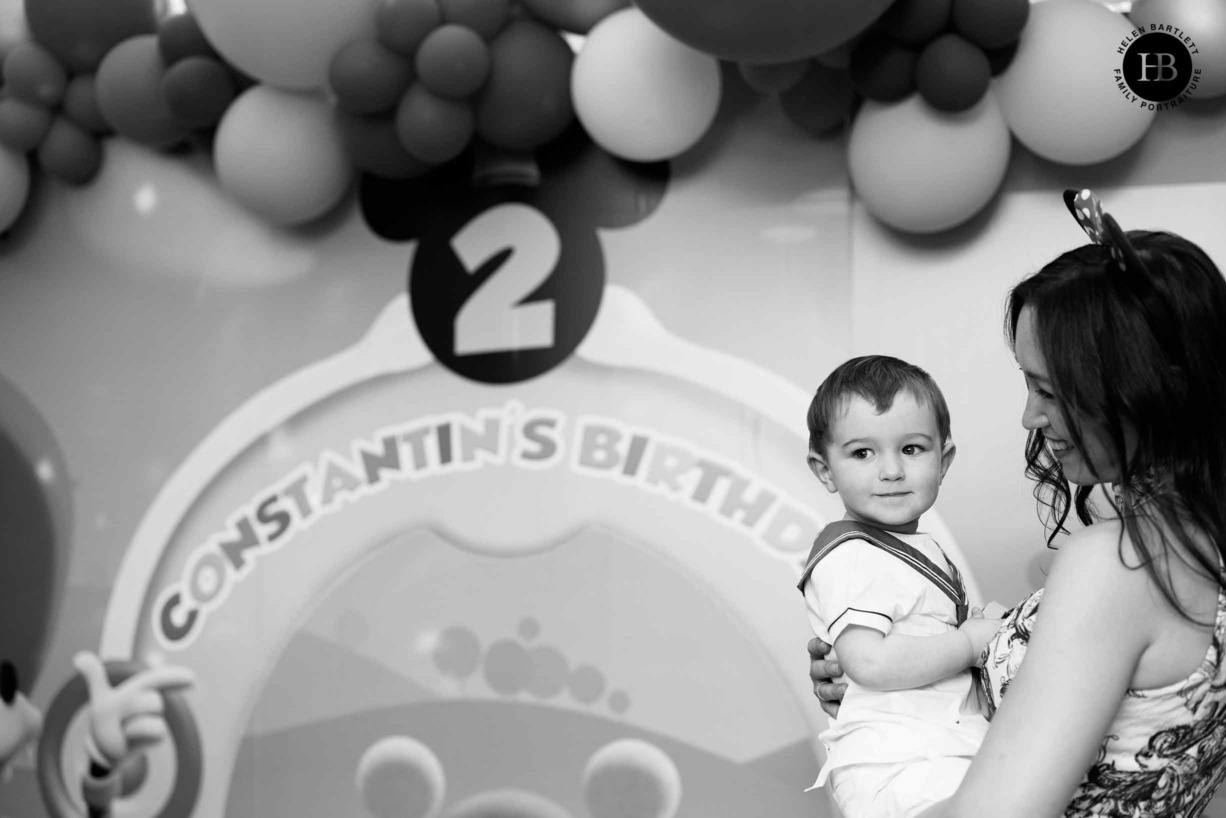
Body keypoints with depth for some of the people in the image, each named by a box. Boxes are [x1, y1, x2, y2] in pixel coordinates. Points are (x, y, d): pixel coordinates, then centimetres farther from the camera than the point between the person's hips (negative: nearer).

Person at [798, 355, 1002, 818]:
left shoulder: (916, 550, 21)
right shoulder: (851, 557, -12)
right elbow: (869, 662, -23)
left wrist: (987, 625, 13)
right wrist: (974, 639, -15)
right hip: (893, 768, -10)